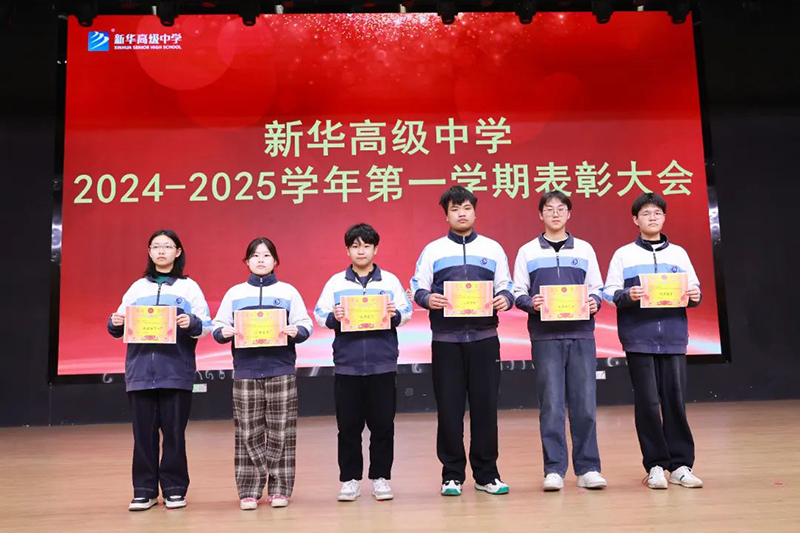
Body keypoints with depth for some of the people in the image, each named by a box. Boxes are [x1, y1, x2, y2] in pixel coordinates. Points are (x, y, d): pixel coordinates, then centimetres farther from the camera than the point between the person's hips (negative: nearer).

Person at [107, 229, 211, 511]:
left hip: (176, 371, -2)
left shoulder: (189, 286, 7)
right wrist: (115, 323, -10)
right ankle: (144, 490, 12)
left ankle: (174, 489, 11)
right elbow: (119, 327, 12)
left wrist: (191, 324, -21)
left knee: (174, 432, 1)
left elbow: (206, 325, 0)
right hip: (140, 370, 2)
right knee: (144, 432, 4)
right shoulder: (137, 287, 14)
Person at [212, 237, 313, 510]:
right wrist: (225, 332, -13)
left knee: (280, 433, 1)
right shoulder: (234, 293, 12)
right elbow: (217, 327, 8)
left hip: (281, 371, -1)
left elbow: (306, 326, 5)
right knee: (247, 434, 1)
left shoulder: (288, 291, 9)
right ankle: (249, 491, 10)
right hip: (246, 372, 1)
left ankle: (280, 489, 10)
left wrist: (295, 332, -16)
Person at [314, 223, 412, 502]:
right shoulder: (335, 282, 8)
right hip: (346, 364, 0)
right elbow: (319, 314, 2)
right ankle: (350, 479, 19)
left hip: (382, 364, 0)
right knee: (348, 426, 7)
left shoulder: (390, 280, 7)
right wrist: (333, 318, -18)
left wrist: (395, 315, -17)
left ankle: (381, 477, 20)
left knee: (382, 424, 6)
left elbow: (407, 312, 3)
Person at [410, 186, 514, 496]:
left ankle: (486, 473, 16)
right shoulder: (433, 250, 8)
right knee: (449, 407, 2)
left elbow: (505, 287, 10)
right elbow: (417, 288, 5)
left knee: (485, 404, 4)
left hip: (484, 337, 1)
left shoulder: (493, 248, 11)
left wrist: (505, 299, -12)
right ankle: (452, 474, 14)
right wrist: (428, 299, -17)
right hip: (446, 339, -1)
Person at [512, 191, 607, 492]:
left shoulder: (584, 249, 14)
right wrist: (531, 303, -14)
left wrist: (594, 302, -8)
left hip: (581, 335, 1)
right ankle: (554, 469, 5)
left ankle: (587, 468, 10)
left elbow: (597, 289, 13)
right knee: (551, 405, -2)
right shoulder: (527, 252, 10)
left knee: (585, 403, 1)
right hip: (545, 336, -1)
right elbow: (518, 294, 7)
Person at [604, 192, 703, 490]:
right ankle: (655, 465, 10)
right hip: (639, 339, -2)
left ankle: (680, 464, 11)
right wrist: (628, 295, -18)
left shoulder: (678, 253, 14)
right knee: (647, 402, 0)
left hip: (674, 338, 2)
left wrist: (695, 296, -8)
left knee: (675, 400, 1)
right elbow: (610, 294, 1)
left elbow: (694, 290, 14)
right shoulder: (623, 255, 7)